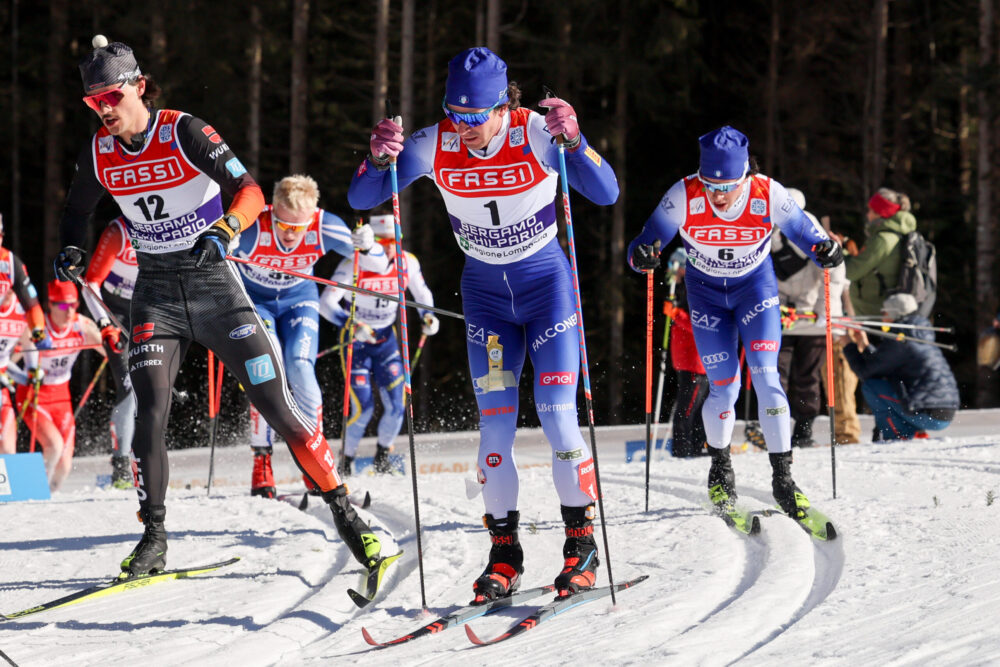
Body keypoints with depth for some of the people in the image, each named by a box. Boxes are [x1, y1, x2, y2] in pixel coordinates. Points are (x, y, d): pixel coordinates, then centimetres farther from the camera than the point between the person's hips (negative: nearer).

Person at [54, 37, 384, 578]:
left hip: (214, 283, -3)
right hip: (155, 294, 3)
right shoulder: (100, 152, -1)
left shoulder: (184, 133, -15)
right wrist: (71, 250, -3)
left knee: (279, 407, -5)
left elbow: (249, 192, -20)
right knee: (150, 414, -13)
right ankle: (154, 539, -2)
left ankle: (343, 512, 5)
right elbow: (78, 209, 17)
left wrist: (223, 232, -39)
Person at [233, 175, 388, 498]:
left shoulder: (324, 227, -27)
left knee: (300, 367, -19)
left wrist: (366, 247, -40)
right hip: (254, 299, -1)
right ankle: (261, 464, -9)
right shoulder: (252, 228, -33)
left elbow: (379, 264, -18)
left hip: (299, 299, 1)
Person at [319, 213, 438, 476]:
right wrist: (351, 324, -42)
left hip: (386, 339, 4)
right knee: (363, 407, -14)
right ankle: (345, 462, 9)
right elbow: (326, 302, -27)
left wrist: (428, 316, -10)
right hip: (356, 339, -4)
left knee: (396, 405, -6)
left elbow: (422, 294, 10)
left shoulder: (408, 263, -8)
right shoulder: (353, 266, -22)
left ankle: (382, 457, 19)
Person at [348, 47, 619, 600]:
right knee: (495, 421, -4)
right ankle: (503, 552, 5)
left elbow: (605, 194, -26)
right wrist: (379, 160, -33)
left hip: (546, 282, -2)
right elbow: (361, 199, -12)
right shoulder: (435, 145, -13)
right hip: (484, 290, 2)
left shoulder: (534, 133, -20)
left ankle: (582, 544, 4)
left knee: (557, 416, -8)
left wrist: (574, 142, -43)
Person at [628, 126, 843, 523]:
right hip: (706, 293, 0)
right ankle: (720, 467, 23)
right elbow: (648, 240, -21)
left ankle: (783, 477, -6)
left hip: (756, 286, 0)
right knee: (723, 388, -3)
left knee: (765, 378, -12)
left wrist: (825, 251, -36)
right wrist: (642, 255, -45)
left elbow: (804, 232, -14)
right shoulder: (684, 197, -27)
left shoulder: (768, 195, -26)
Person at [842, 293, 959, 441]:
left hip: (927, 416, -9)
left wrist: (849, 346, 11)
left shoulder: (897, 342, -9)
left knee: (870, 385, -3)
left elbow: (866, 372, -3)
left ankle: (898, 436, -3)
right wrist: (864, 345, 26)